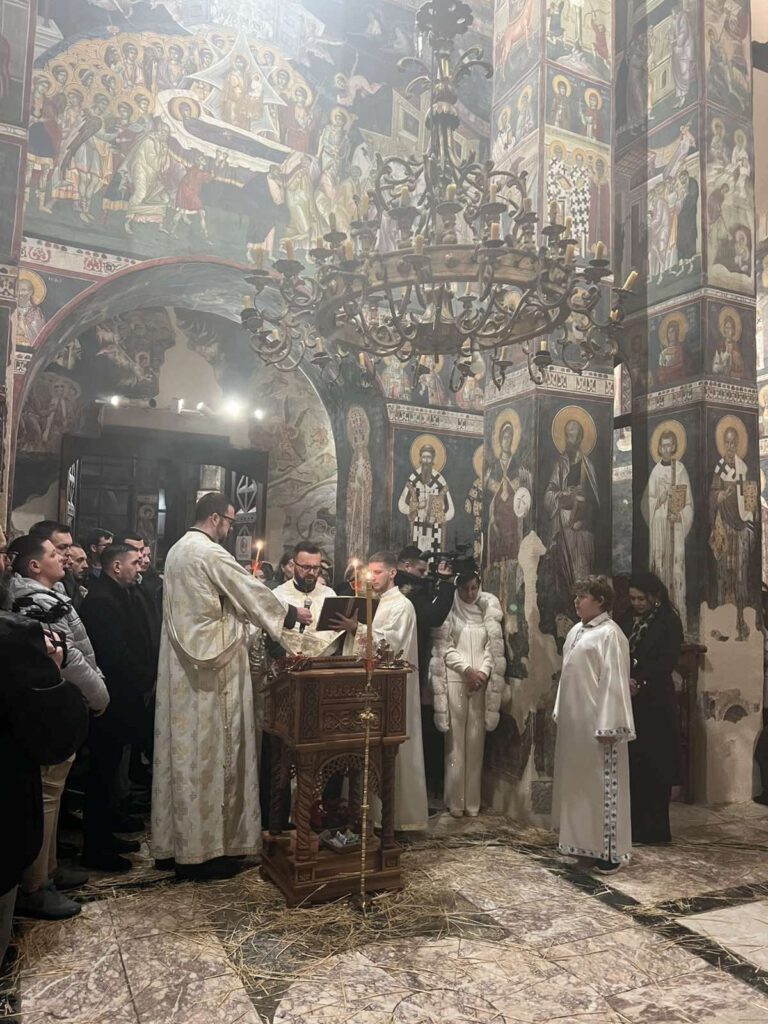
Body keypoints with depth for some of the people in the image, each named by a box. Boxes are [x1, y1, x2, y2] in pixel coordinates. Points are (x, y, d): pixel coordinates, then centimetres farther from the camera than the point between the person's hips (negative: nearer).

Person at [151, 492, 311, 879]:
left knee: (186, 749, 14)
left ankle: (179, 840, 24)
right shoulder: (210, 553, -16)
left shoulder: (177, 550, 15)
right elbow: (251, 592, -12)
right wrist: (292, 613, 3)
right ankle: (202, 849, 8)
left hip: (183, 665, 10)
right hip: (211, 665, -10)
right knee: (208, 752, -1)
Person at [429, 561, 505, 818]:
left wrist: (483, 672, -8)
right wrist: (467, 669, -13)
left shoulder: (488, 608, 8)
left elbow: (493, 645, 5)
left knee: (476, 741, 5)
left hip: (481, 681, 2)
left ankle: (473, 801, 12)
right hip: (455, 680, -2)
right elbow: (444, 647, -3)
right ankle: (455, 802, 7)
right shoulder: (448, 610, 1)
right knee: (456, 741, 0)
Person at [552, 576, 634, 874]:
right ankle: (583, 841, 30)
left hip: (596, 721, -9)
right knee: (577, 780, 16)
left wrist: (608, 726, -20)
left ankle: (610, 850, 10)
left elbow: (614, 682, -17)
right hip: (574, 720, 9)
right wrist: (560, 712, 15)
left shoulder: (609, 634, -14)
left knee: (601, 783, 0)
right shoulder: (576, 631, 11)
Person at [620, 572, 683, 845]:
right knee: (630, 764, 4)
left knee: (655, 766, 0)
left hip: (655, 704, -5)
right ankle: (634, 825, 14)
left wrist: (639, 683, -21)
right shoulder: (628, 622, 13)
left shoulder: (669, 623, -3)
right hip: (629, 702, 5)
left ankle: (655, 830, 11)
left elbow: (666, 662, -12)